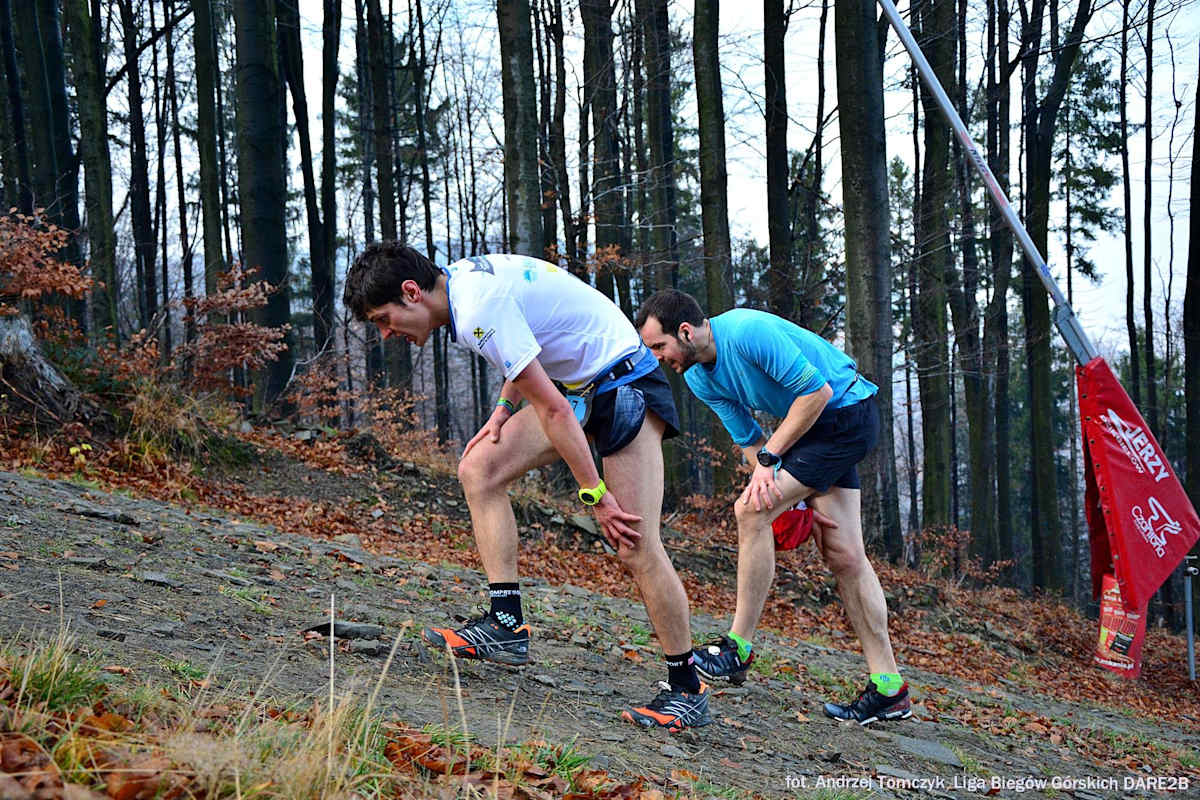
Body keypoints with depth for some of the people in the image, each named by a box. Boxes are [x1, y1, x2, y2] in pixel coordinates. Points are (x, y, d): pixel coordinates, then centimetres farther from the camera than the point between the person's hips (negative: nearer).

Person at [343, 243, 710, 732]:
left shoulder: (479, 311, -26)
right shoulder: (463, 277, 3)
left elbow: (553, 408, -25)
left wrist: (595, 494, -20)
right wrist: (503, 410, 7)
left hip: (623, 383, -10)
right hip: (577, 385, 10)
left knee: (635, 548, -12)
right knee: (478, 470, 0)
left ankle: (686, 691, -2)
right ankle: (506, 626, -1)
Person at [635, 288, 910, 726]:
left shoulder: (748, 332, -26)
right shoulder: (699, 379, 0)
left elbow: (817, 390, -24)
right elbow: (749, 439, 6)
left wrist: (768, 459, -21)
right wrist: (797, 499, -6)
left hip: (846, 411, -9)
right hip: (811, 426, 9)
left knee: (752, 510, -19)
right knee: (843, 556, 4)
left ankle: (739, 649, -11)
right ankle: (888, 689, 7)